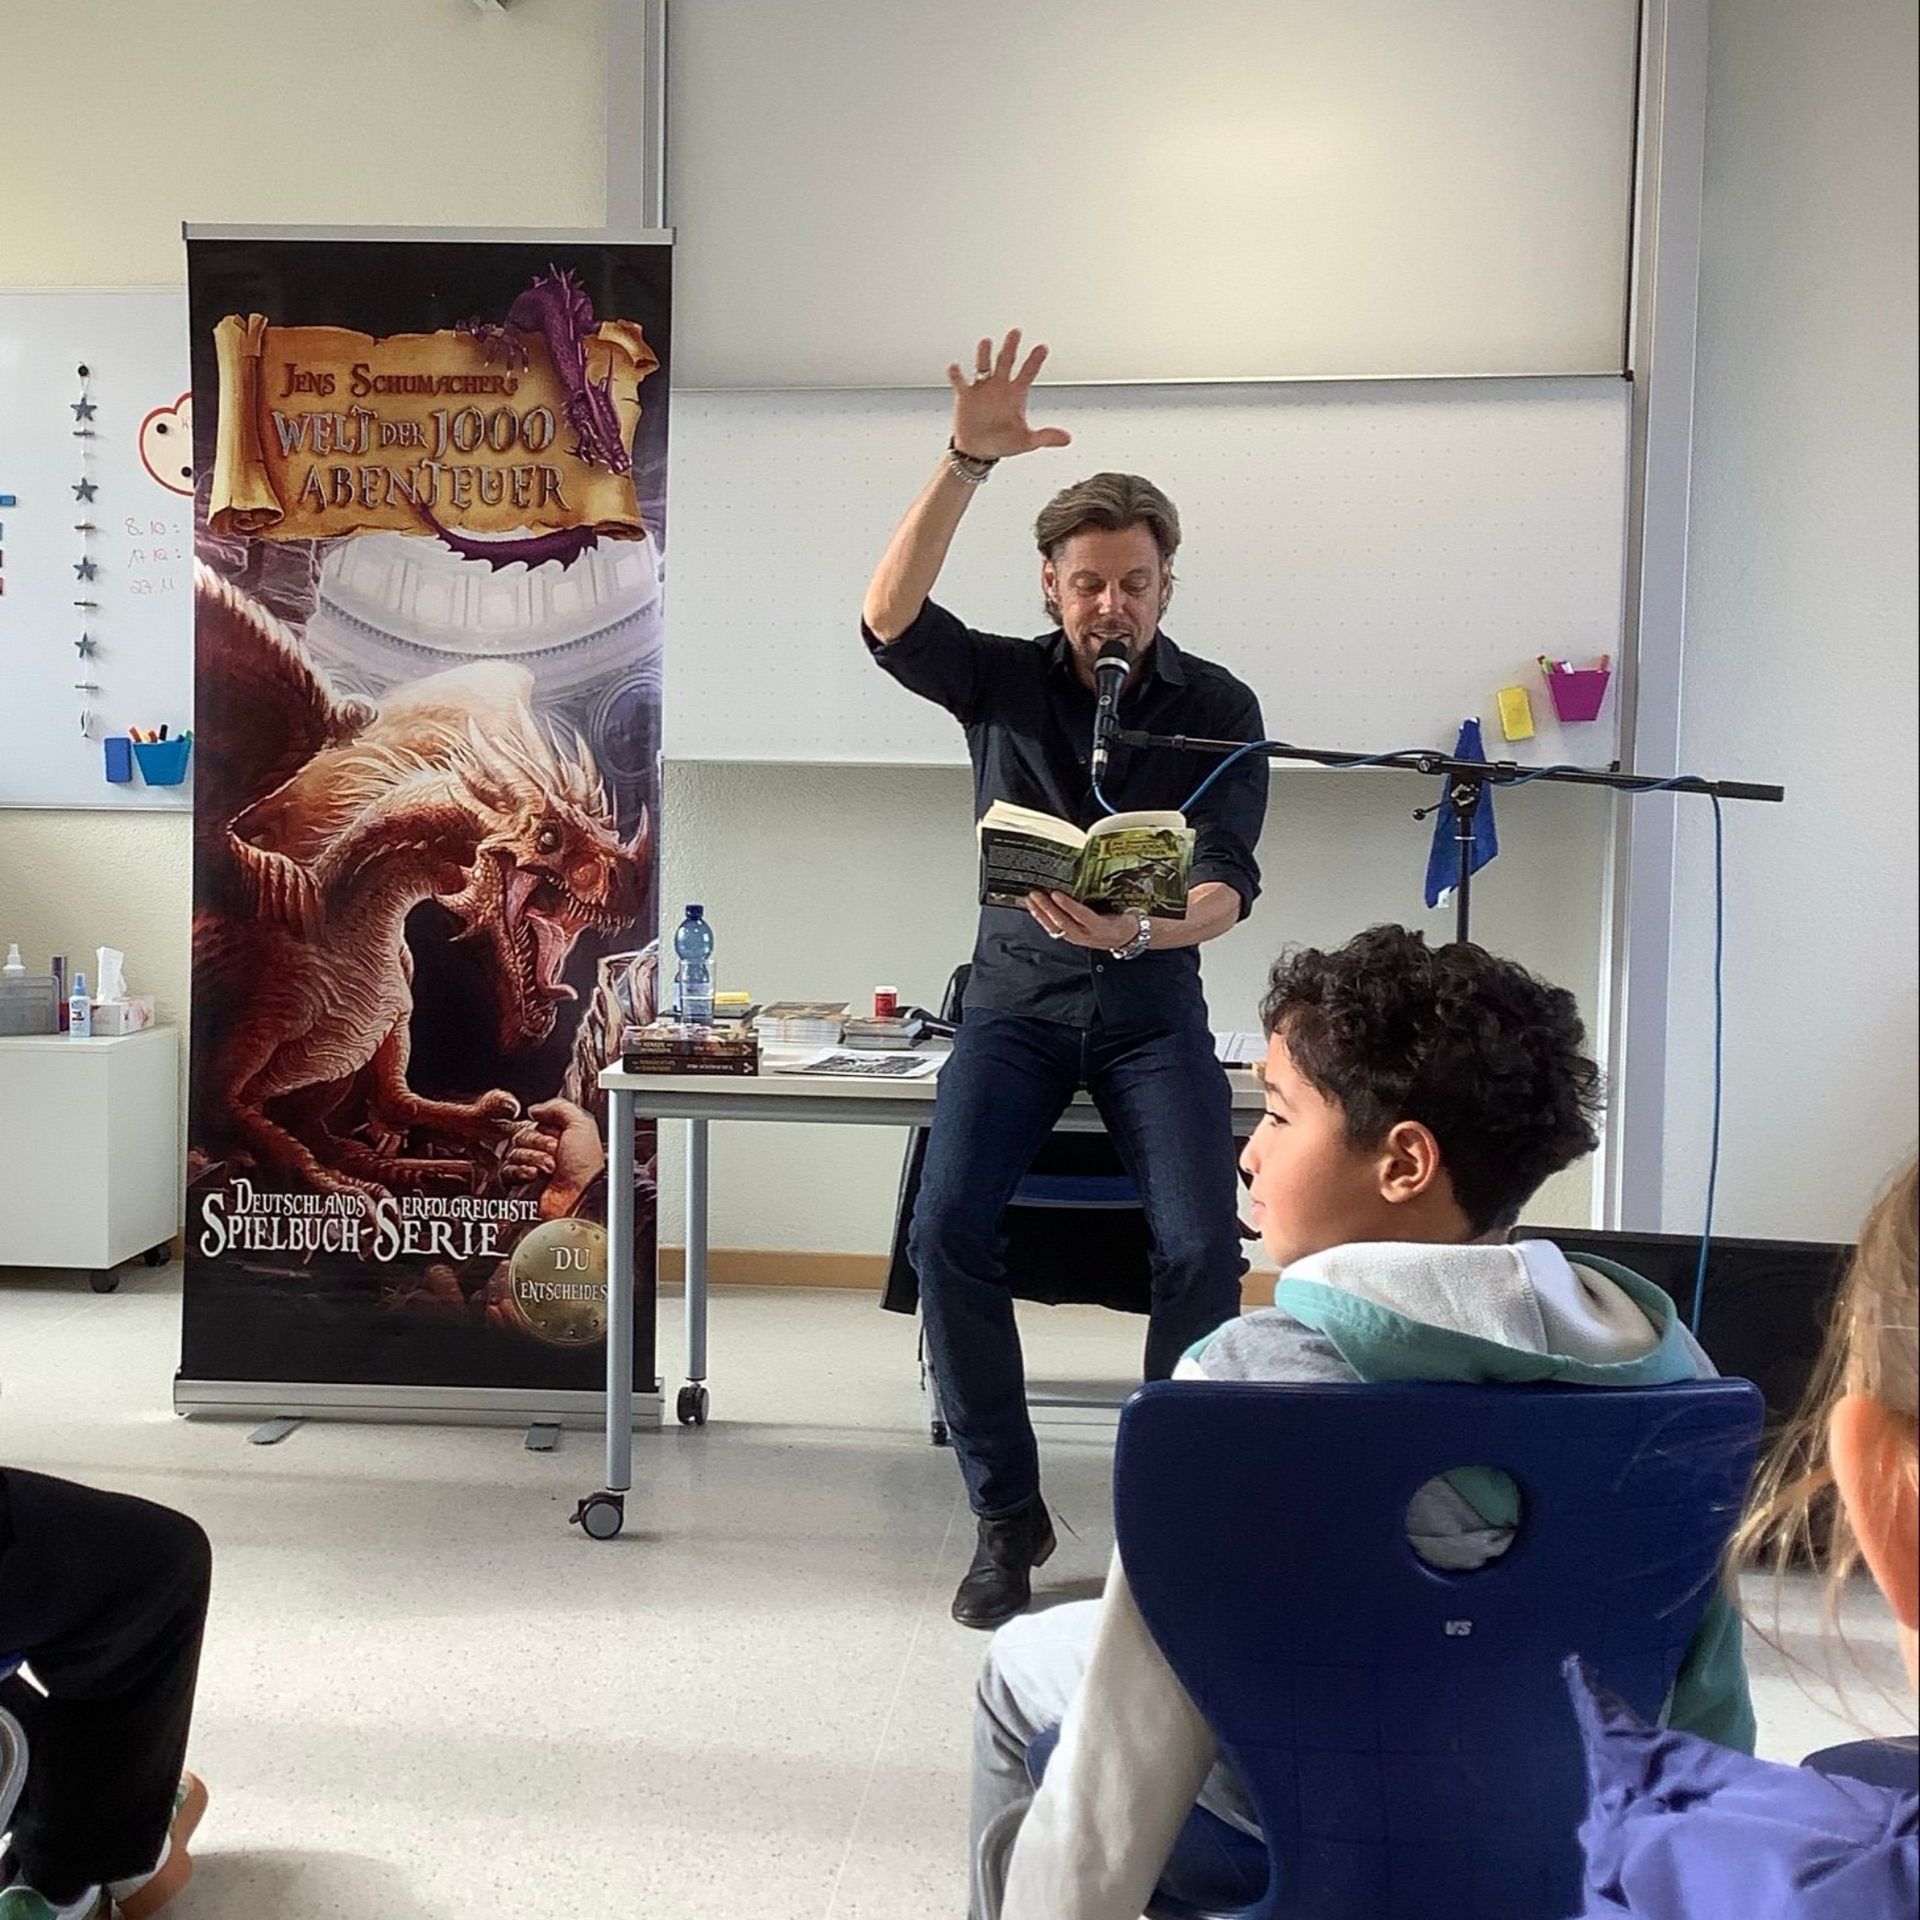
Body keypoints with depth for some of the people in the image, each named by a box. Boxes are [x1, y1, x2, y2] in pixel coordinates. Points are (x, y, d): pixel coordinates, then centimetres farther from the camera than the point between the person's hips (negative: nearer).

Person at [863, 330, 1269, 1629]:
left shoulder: (1218, 708, -1)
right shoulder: (1004, 680, 1)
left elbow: (1228, 886, -12)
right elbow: (888, 619, -18)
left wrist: (1138, 931, -34)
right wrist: (967, 463, -27)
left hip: (1154, 1008, 0)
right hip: (1017, 1001, 1)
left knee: (1202, 1242, -23)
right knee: (949, 1220, -23)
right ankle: (1008, 1512, -6)